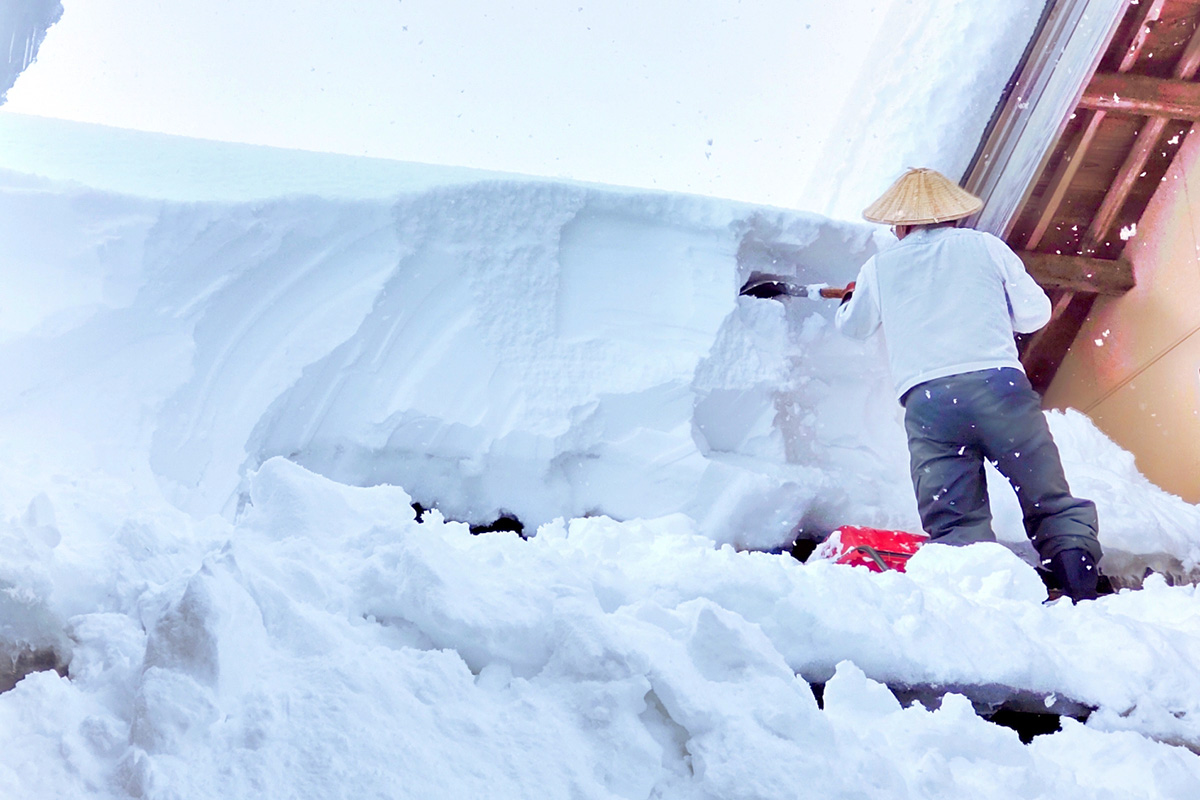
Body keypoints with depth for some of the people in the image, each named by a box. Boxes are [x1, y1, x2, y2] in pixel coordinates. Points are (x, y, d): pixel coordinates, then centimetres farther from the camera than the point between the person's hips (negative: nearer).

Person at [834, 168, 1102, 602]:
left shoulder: (879, 267, 17)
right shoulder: (986, 246, 15)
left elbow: (853, 326, 33)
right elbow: (1035, 313, 16)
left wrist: (850, 298, 55)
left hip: (926, 400, 0)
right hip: (1000, 385, 0)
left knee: (956, 528, -1)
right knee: (1053, 505, 6)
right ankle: (1082, 591, -6)